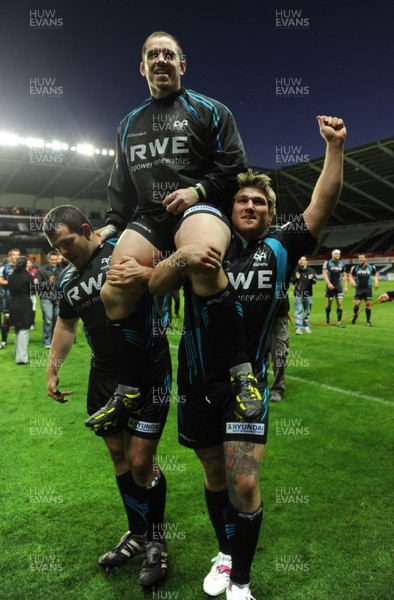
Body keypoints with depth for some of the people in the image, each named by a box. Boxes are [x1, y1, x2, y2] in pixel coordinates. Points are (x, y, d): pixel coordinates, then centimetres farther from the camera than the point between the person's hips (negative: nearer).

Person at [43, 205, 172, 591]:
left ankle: (157, 543, 22)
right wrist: (52, 369, 19)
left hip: (149, 374, -7)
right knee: (118, 456, 14)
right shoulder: (69, 279, 11)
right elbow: (65, 325, 23)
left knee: (141, 462, -3)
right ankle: (137, 535, 35)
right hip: (104, 377, 7)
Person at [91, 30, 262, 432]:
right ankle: (129, 392, 3)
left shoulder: (208, 110, 11)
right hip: (147, 216, 5)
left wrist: (198, 190, -11)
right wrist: (113, 224, 14)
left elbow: (234, 166, 4)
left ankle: (242, 373, -29)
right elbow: (121, 182, 26)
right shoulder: (129, 124, 24)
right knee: (113, 294, -15)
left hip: (199, 206, -4)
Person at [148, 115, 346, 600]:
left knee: (244, 485, -6)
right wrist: (182, 256, -28)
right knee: (214, 475, 16)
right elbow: (155, 286, -9)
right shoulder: (205, 249, 1)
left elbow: (322, 206, -6)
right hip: (196, 384, 1)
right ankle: (224, 554, 40)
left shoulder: (279, 249, 3)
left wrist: (334, 146, -15)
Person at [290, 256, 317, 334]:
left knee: (307, 311, 11)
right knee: (298, 311, -5)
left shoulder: (311, 271, -3)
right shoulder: (296, 270, -2)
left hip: (308, 293, 1)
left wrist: (311, 279, -22)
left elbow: (314, 281, 0)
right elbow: (292, 281, 7)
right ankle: (298, 328, -5)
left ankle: (306, 326, 25)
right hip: (298, 293, -1)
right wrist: (296, 278, -14)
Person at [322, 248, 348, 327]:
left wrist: (345, 286, 8)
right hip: (330, 286, -3)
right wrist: (328, 283, -19)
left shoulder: (342, 263, 10)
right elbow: (324, 274, -8)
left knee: (339, 303, -5)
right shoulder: (327, 263, -2)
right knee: (329, 303, 5)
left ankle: (339, 322, -2)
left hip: (339, 286, 3)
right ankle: (327, 318, 27)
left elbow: (344, 275, 14)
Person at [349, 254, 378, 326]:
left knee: (368, 304, 0)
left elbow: (375, 274, 20)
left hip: (368, 289, 1)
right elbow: (350, 276, 10)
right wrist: (352, 282, -9)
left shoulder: (371, 267, 4)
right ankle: (355, 316, 21)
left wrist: (376, 282, 6)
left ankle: (368, 321, 12)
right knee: (356, 303, -7)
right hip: (359, 289, -1)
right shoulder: (355, 267, 1)